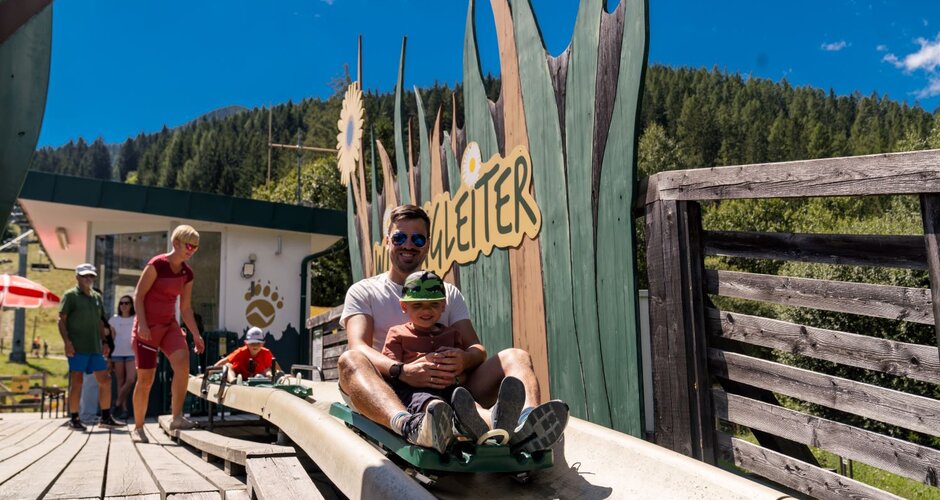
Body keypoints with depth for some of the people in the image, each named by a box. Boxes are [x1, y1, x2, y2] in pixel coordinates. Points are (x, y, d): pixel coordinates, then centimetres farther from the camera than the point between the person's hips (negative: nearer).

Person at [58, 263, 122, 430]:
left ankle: (106, 417, 12)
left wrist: (104, 341, 15)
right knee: (77, 381, -3)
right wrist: (66, 341, -16)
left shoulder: (97, 297, 18)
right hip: (77, 347, -6)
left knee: (105, 380, 5)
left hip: (95, 347, 6)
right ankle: (74, 419, 6)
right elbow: (61, 320, -6)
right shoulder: (70, 295, 0)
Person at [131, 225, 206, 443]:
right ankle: (138, 427, 17)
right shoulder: (157, 264, -12)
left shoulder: (187, 273, 6)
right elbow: (138, 295, -11)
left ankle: (177, 418, -19)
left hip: (169, 325, 5)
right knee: (145, 379, -1)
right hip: (147, 327, -5)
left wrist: (196, 334, 7)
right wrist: (142, 324, -20)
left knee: (183, 362, -22)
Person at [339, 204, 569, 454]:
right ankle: (408, 425, -61)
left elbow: (477, 349, 8)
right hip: (389, 396, -2)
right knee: (349, 361, -32)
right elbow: (358, 348, -6)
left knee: (516, 357, -14)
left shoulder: (449, 293, 22)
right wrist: (400, 370, -27)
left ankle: (525, 422, -49)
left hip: (445, 388, 3)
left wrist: (464, 359, -18)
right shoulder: (363, 292, 13)